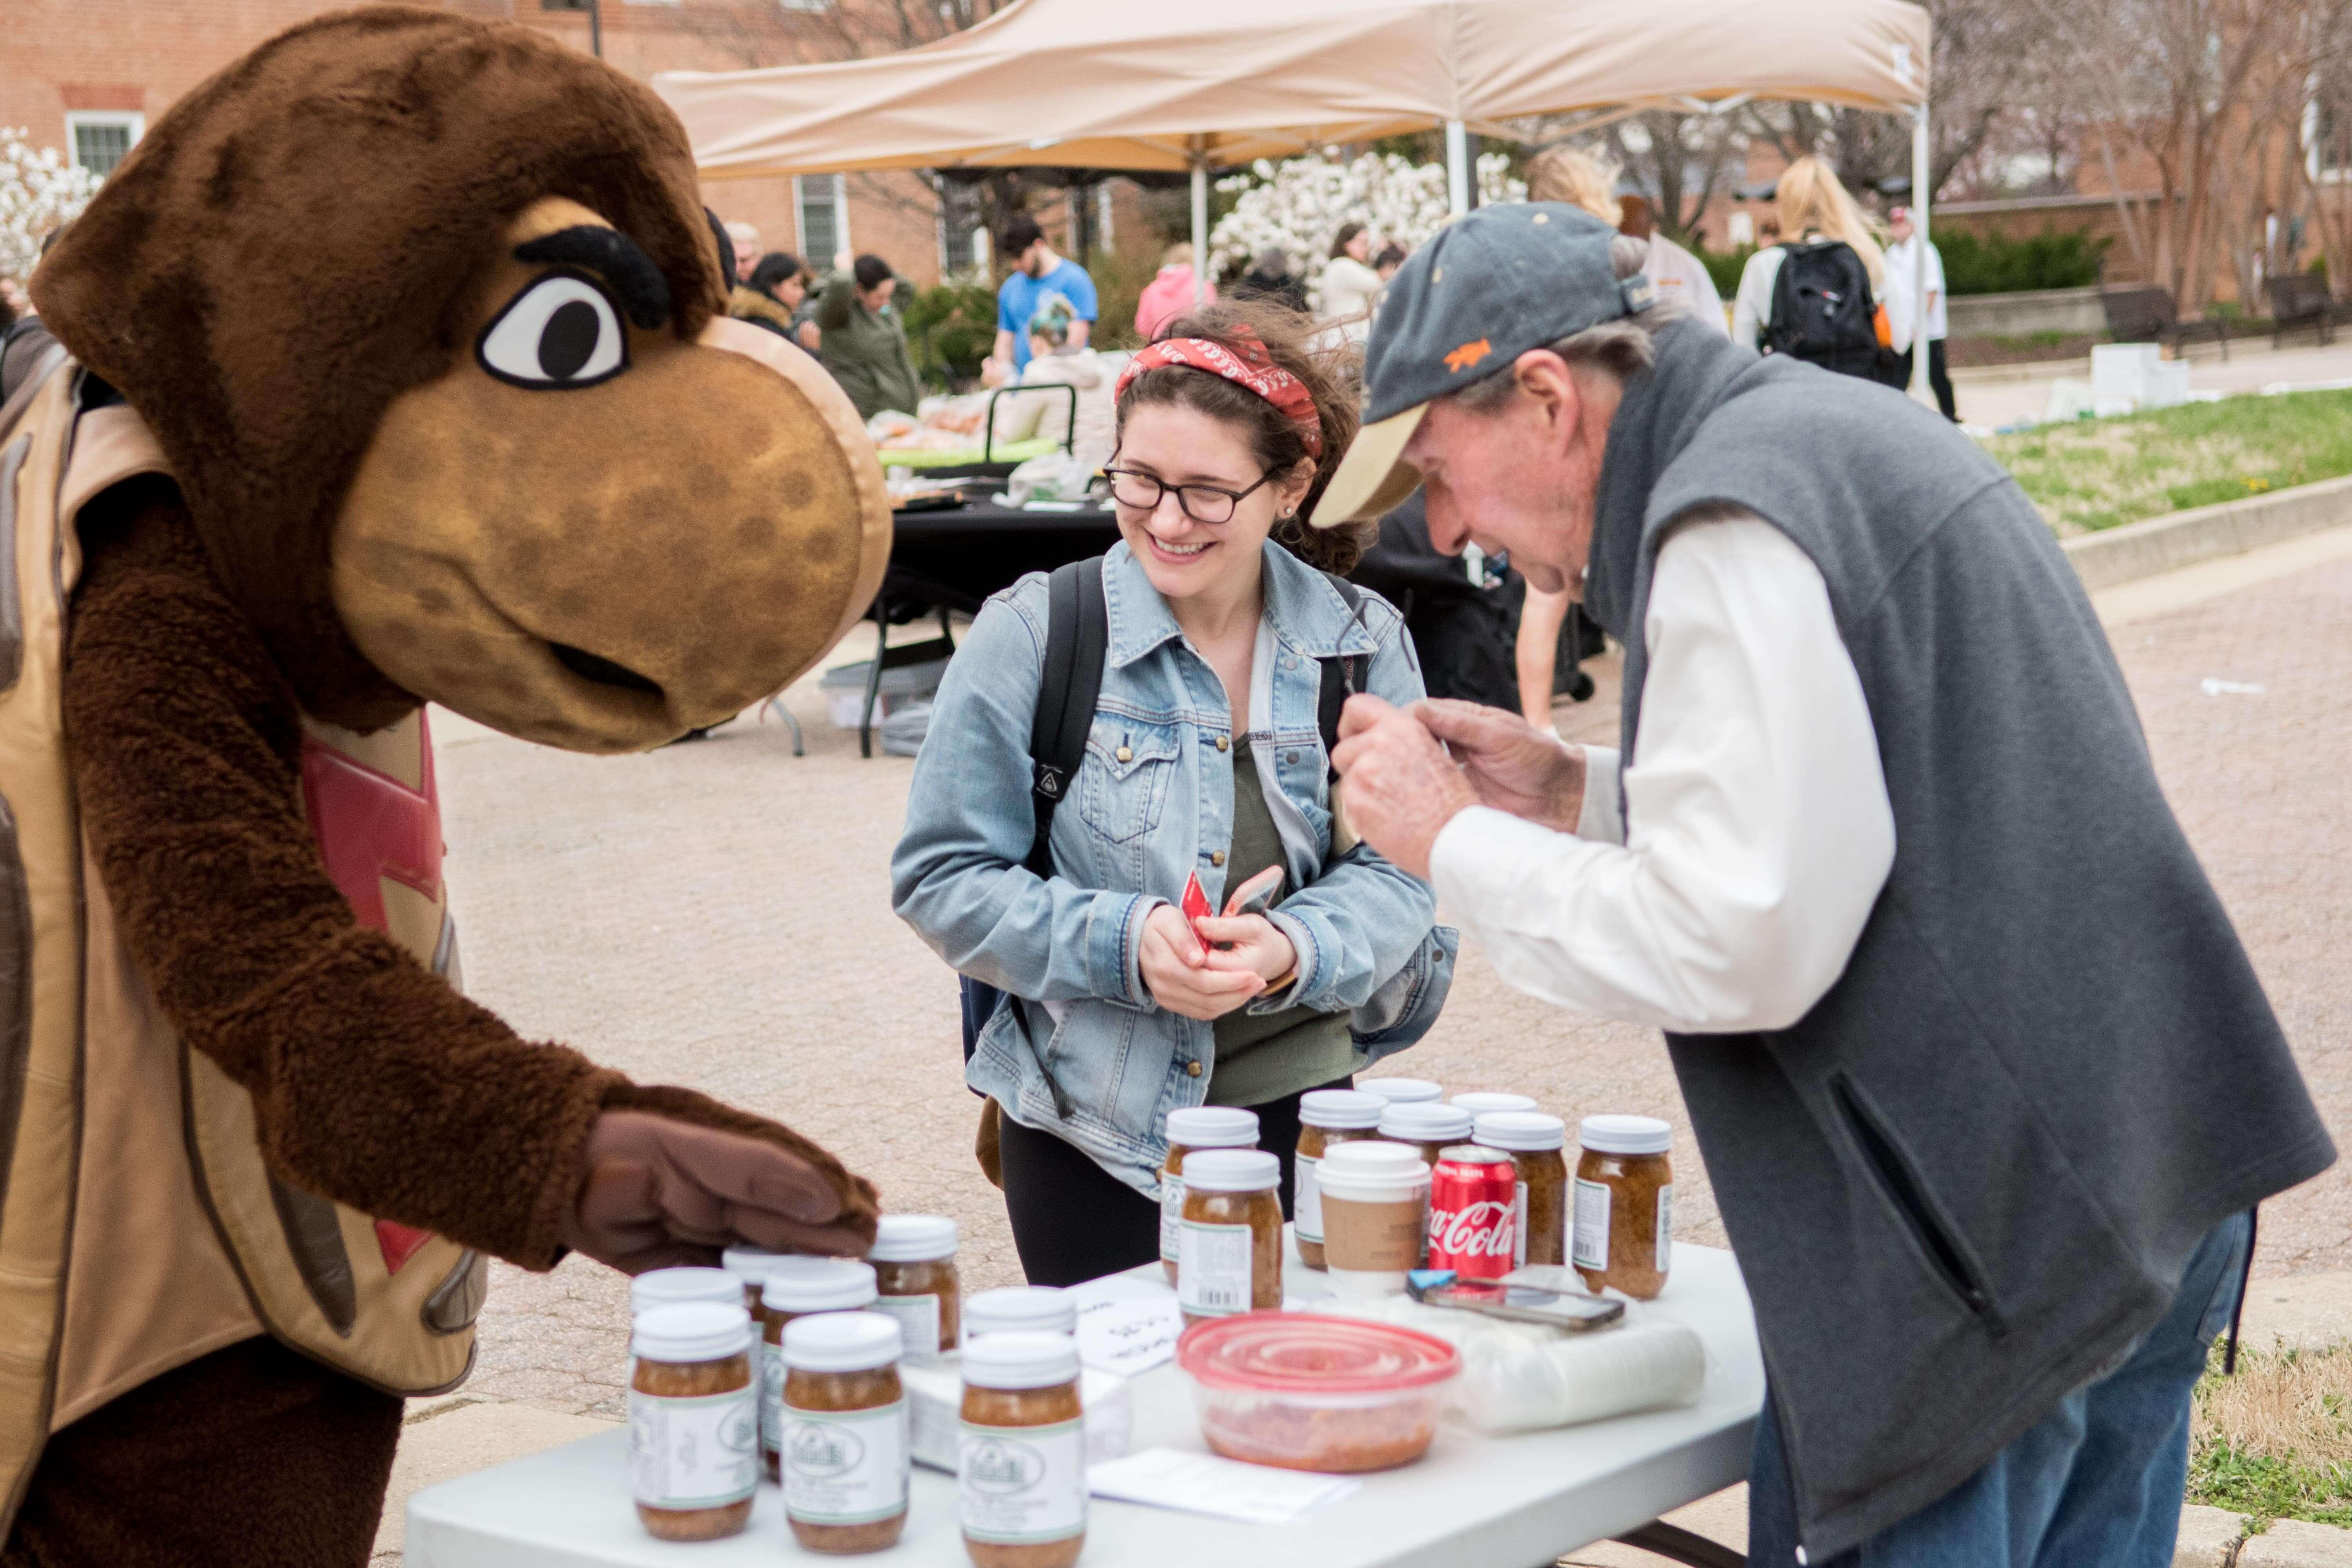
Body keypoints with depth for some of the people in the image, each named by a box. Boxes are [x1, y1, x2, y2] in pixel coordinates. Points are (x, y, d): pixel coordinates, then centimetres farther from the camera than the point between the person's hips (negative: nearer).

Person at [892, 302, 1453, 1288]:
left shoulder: (1362, 648, 1)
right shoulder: (1031, 634, -6)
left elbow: (1396, 871, -1)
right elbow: (943, 881, -5)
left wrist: (1292, 947, -21)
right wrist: (1121, 942, -20)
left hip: (1300, 1115, 2)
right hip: (1090, 1128, -2)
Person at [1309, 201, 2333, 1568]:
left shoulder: (1734, 520, -17)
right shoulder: (1852, 434, 15)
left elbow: (1735, 946, -23)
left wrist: (1457, 841, -10)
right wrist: (1578, 794, 11)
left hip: (1991, 1239, -10)